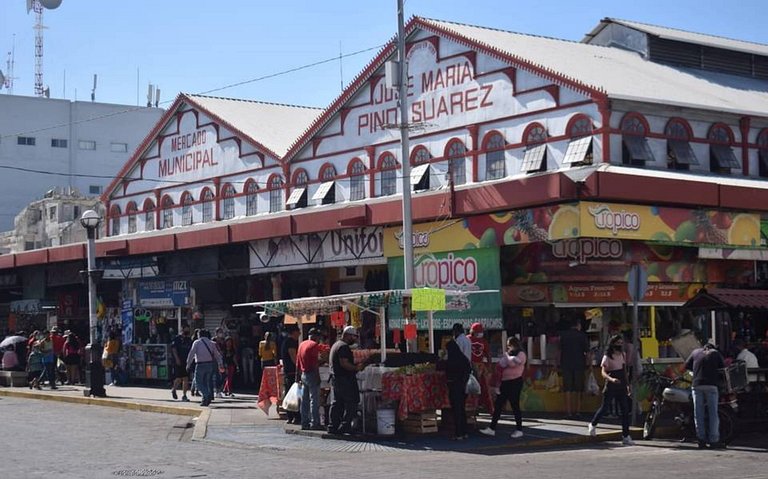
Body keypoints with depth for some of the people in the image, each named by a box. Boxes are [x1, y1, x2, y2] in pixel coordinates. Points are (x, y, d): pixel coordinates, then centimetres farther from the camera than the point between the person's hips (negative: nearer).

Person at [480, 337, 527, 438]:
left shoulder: (521, 354, -3)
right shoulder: (507, 354, 19)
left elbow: (513, 363, -19)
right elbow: (501, 364, 4)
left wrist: (508, 355, -3)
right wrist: (506, 355, -7)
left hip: (515, 382, -7)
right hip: (505, 382, 7)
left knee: (515, 406, -3)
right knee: (498, 405, 2)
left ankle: (519, 430, 6)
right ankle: (492, 428, 2)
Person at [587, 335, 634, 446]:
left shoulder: (623, 355, 10)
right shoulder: (607, 357, -10)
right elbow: (603, 373, -17)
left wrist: (628, 385, 16)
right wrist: (611, 379, -36)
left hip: (621, 387, 5)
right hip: (610, 387, -5)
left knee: (625, 411, -1)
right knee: (605, 408, 5)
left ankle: (626, 436, 1)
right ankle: (592, 425, 31)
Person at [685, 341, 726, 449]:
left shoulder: (696, 352, 17)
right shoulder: (716, 353, 13)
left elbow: (687, 365, 20)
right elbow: (723, 368, 11)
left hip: (697, 385, 2)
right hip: (711, 385, -2)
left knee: (699, 413, 4)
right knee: (713, 413, -1)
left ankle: (701, 439, 2)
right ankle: (714, 441, -3)